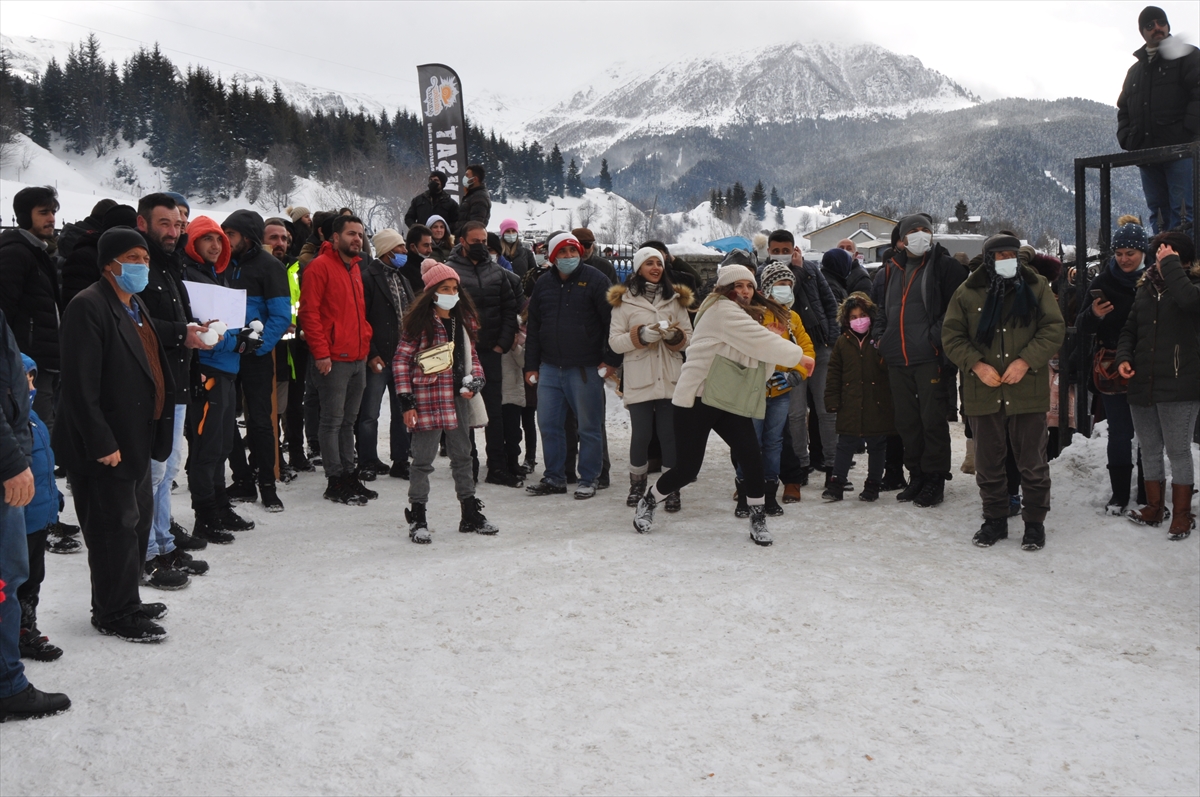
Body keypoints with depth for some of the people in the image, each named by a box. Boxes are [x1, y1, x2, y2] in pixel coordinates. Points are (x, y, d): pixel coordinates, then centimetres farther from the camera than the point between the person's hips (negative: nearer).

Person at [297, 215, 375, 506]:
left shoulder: (354, 267, 18)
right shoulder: (320, 266, -9)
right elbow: (309, 312, -14)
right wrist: (321, 351, -18)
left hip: (358, 358, 8)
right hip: (334, 360, -8)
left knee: (349, 420, 14)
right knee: (333, 421, -2)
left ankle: (349, 475, 21)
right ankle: (336, 482, 3)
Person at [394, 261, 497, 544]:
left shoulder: (464, 320, 11)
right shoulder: (419, 322, -8)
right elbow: (401, 361, -8)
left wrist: (475, 380, 0)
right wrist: (407, 401, -12)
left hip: (458, 396, 7)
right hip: (428, 397, -6)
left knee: (463, 455, 15)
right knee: (423, 459, -1)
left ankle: (471, 515, 26)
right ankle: (417, 519, 9)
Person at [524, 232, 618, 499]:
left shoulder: (595, 280, -4)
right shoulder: (543, 285, 11)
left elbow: (613, 321, -5)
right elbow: (533, 327, 16)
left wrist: (611, 360, -9)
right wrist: (531, 365, 13)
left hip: (586, 369, -5)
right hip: (550, 368, 5)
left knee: (589, 427, 3)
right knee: (548, 425, 8)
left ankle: (588, 480, 14)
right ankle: (554, 479, 20)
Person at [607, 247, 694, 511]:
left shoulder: (675, 299, 12)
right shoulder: (623, 300, 4)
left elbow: (688, 338, 12)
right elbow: (615, 342, -1)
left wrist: (674, 336, -11)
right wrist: (641, 335, -17)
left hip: (670, 378, 2)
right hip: (638, 380, -2)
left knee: (670, 435, -1)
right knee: (640, 434, 0)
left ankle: (672, 489, 9)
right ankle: (637, 484, 20)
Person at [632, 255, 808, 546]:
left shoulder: (746, 315, 19)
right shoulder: (721, 309, -12)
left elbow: (756, 348, 12)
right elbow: (760, 342, -17)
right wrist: (797, 354, -8)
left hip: (730, 401, 8)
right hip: (697, 398, -8)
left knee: (751, 458, -10)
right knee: (687, 469, -4)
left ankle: (758, 521, 5)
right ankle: (647, 502, 23)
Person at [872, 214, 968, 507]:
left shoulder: (943, 265, -2)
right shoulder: (888, 272, 14)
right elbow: (876, 306, 27)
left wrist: (938, 334, -14)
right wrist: (880, 337, 15)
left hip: (930, 358, -6)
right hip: (897, 359, 6)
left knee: (933, 419, -3)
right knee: (906, 421, 11)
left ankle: (935, 479, 7)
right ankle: (916, 476, 22)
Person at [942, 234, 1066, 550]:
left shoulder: (1037, 287, 4)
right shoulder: (968, 293, 4)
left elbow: (1054, 329, -1)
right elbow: (951, 335, 3)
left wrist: (1025, 361, -13)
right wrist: (976, 364, -11)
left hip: (1028, 391, -1)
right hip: (983, 392, 1)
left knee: (1032, 462, 4)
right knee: (988, 462, 10)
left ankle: (1034, 522, 18)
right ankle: (995, 520, 25)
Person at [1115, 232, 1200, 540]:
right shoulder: (1146, 288, 11)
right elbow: (1130, 329, 16)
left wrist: (1170, 265, -20)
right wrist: (1124, 356, -1)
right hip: (1142, 385, 6)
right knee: (1150, 451, 14)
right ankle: (1154, 509, 26)